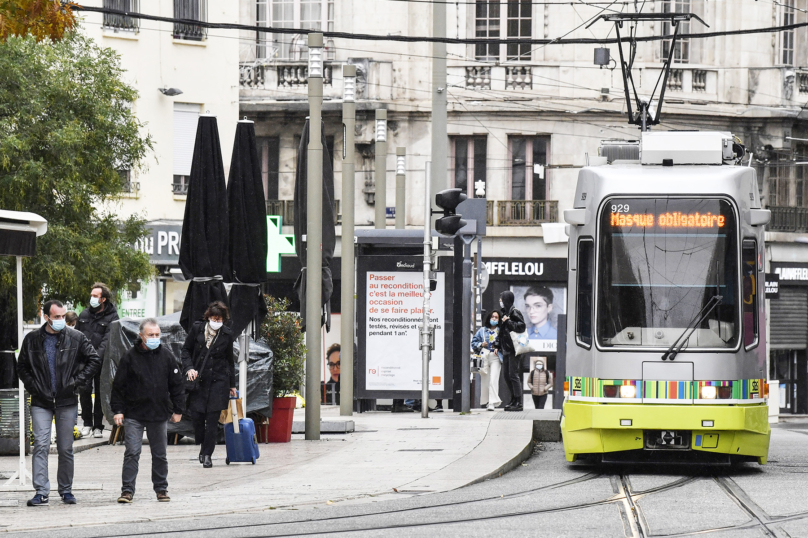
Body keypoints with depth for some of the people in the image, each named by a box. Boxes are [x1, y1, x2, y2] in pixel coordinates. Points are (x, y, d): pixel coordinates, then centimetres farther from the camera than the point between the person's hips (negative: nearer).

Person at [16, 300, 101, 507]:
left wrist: (77, 381, -3)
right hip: (41, 402, 0)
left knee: (66, 448, 5)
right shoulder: (32, 339, 2)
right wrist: (32, 386, -2)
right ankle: (41, 492, -11)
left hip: (66, 402, 0)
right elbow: (22, 366, 13)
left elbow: (94, 360, 6)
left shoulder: (76, 338, 1)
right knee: (41, 445, -10)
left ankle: (66, 490, 18)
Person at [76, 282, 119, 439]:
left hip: (101, 361, -3)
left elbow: (107, 340, -11)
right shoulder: (84, 314, 13)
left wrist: (97, 357, -22)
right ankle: (87, 423, 7)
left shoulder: (111, 317, -1)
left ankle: (98, 426, 9)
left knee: (100, 392, 1)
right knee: (84, 390, -5)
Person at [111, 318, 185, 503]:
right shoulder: (130, 357, -4)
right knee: (132, 453, -8)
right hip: (134, 414, -2)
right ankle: (127, 490, -4)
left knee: (160, 454, 10)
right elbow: (119, 385, 0)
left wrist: (178, 409, 8)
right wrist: (118, 410, -5)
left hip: (159, 414, 3)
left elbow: (177, 384, 10)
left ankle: (161, 488, 22)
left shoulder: (166, 356, 4)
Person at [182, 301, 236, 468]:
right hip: (198, 379, 1)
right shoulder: (197, 328, 1)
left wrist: (232, 385, 15)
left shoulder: (227, 334, 2)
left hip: (218, 381, -1)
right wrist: (189, 368, -6)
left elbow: (229, 360, 12)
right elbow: (186, 349, 10)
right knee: (196, 415, -3)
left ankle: (207, 455, 2)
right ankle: (202, 445, 24)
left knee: (212, 418, -5)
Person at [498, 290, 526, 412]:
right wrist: (499, 346, 20)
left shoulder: (514, 312, -8)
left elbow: (521, 327, -19)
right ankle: (513, 400, 16)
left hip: (513, 349, -9)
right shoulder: (505, 312, 19)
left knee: (513, 375, -10)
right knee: (507, 376, 10)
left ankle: (518, 403, -9)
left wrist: (507, 322, -17)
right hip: (506, 349, 9)